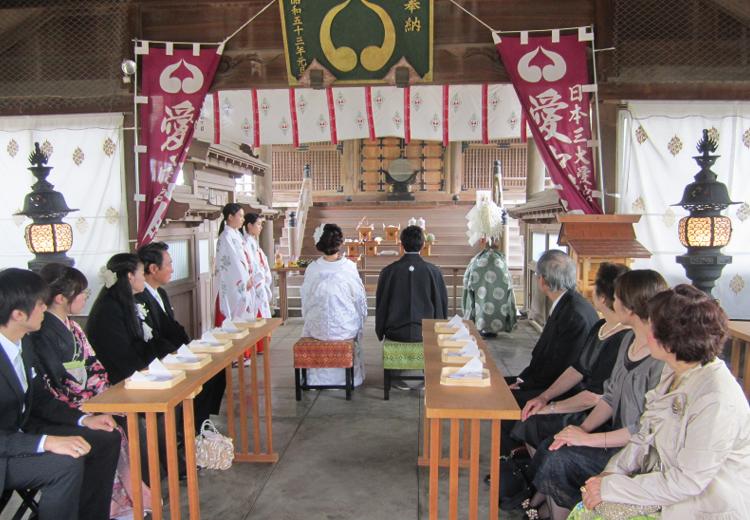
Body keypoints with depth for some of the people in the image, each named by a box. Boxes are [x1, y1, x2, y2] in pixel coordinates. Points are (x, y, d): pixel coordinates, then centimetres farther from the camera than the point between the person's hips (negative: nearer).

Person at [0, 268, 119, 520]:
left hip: (23, 430, 9)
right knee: (66, 464, -30)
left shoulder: (24, 342, 1)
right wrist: (47, 442, -35)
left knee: (107, 439, 3)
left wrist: (84, 420, -2)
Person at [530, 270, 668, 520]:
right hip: (618, 434, 8)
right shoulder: (629, 340, 5)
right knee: (547, 448, -5)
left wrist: (589, 439, -18)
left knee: (558, 460, -16)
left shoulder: (663, 359, -25)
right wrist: (582, 428, -4)